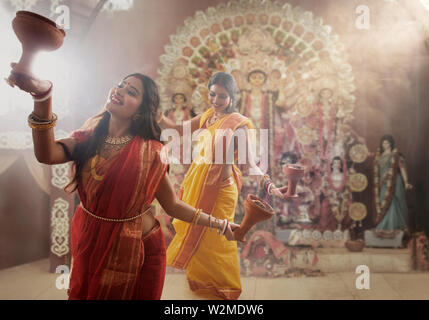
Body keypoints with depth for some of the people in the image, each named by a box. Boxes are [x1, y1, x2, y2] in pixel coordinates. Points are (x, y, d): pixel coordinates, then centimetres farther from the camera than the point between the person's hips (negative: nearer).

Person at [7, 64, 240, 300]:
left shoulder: (150, 152, -10)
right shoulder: (88, 140, -6)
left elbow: (172, 205, -4)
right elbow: (47, 155, -26)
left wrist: (218, 224, -9)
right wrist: (42, 96, -39)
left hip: (138, 251, -2)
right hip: (90, 246, 2)